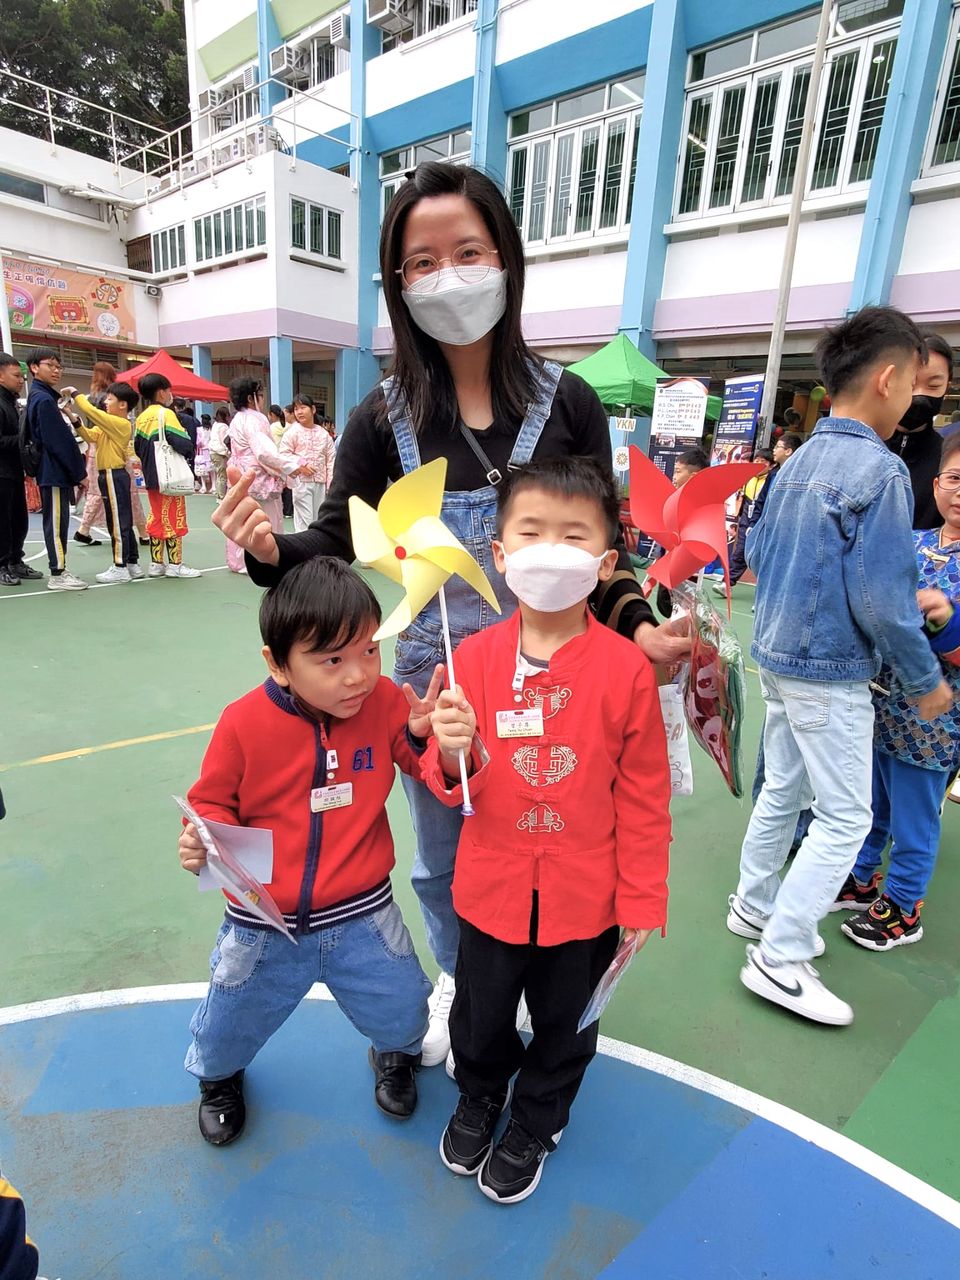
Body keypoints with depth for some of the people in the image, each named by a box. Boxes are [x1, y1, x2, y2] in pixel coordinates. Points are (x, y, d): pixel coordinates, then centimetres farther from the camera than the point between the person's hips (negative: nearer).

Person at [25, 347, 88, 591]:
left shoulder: (40, 397, 19)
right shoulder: (44, 399, -12)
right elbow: (60, 441, -17)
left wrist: (76, 472, 14)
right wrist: (79, 473, -12)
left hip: (54, 471, 10)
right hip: (55, 472, -10)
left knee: (57, 523, 12)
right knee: (56, 523, -6)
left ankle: (59, 571, 18)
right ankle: (58, 575, -1)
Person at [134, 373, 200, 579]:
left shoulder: (142, 418, 9)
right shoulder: (166, 414, -13)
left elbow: (138, 448, 11)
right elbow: (183, 443, -23)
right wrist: (190, 453, -4)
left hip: (151, 477, 7)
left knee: (156, 519, 13)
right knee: (173, 519, -1)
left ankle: (156, 564, 17)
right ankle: (175, 565, 3)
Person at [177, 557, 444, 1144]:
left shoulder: (386, 702, -15)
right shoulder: (244, 723, -19)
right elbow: (213, 803, -5)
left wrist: (427, 734, -26)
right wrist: (202, 839, -26)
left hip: (364, 917, 1)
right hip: (264, 926, 0)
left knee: (403, 1014, 17)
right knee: (227, 1031, 22)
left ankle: (397, 1053, 58)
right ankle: (218, 1074, 62)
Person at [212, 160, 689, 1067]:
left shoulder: (566, 401, -6)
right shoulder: (386, 417, -4)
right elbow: (337, 541, -4)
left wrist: (638, 622, -19)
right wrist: (270, 550, -25)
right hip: (434, 673, 1)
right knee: (442, 858, 21)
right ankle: (457, 982, 52)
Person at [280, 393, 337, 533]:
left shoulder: (323, 434, 6)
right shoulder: (292, 432, -2)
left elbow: (331, 459, 7)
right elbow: (284, 454, -4)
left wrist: (331, 484, 1)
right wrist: (301, 464, -16)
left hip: (320, 482, 4)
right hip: (301, 481, -4)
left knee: (318, 519, 11)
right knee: (304, 520, -5)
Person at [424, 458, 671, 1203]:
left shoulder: (627, 669, -16)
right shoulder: (474, 658, -11)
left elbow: (645, 797, -8)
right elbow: (452, 786, -3)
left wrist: (642, 901, -3)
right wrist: (451, 755, -26)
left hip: (585, 896, -1)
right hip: (491, 886, 2)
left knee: (564, 1026, 23)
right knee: (479, 1020, 24)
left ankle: (535, 1124, 55)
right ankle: (479, 1097, 59)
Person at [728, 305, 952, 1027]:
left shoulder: (798, 462, 7)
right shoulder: (880, 469, -18)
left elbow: (757, 557, 13)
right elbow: (881, 601, -20)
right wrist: (926, 681, -7)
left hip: (777, 656, 8)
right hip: (831, 673, -8)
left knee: (783, 791, 20)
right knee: (845, 817, 3)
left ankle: (756, 906, 36)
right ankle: (780, 958, 10)